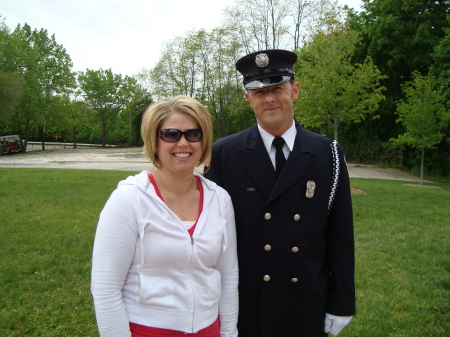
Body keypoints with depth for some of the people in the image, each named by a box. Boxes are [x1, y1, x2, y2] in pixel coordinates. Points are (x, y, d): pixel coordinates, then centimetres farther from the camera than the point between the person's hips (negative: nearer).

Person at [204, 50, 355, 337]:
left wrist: (341, 306, 1)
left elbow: (340, 235, -1)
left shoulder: (328, 154, -3)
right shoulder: (224, 154, -6)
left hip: (308, 310, 1)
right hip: (245, 308, -1)